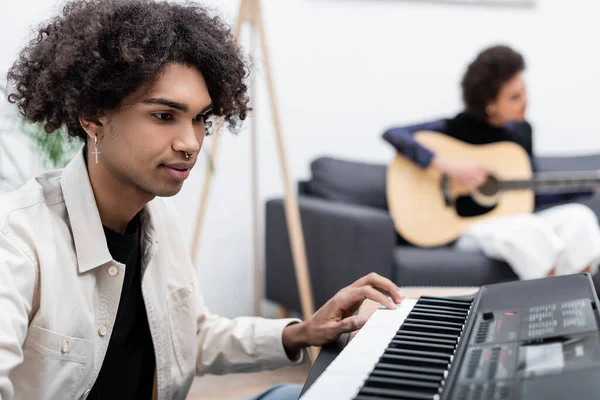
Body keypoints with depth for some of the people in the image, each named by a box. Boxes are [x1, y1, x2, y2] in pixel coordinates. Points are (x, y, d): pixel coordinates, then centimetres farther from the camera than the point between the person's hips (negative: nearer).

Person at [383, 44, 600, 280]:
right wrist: (445, 164, -27)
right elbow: (393, 134, -18)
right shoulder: (457, 127, -8)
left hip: (514, 221, 6)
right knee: (526, 229, -35)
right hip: (466, 228, -6)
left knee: (578, 216, -20)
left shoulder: (522, 130, 9)